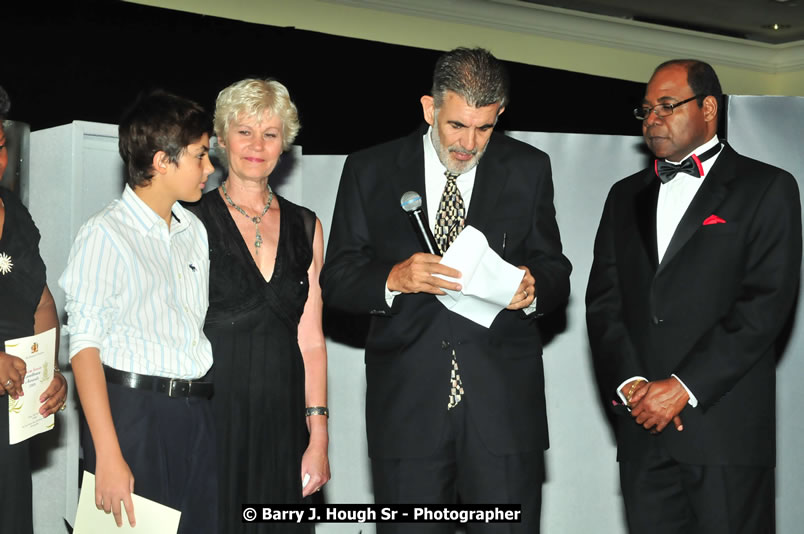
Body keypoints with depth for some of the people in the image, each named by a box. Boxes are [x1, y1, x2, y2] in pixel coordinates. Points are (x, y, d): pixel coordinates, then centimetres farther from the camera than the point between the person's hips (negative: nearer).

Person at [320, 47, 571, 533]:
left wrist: (534, 288, -14)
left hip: (503, 402, 0)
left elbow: (556, 273, 10)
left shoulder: (529, 170, 8)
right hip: (407, 405, 0)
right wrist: (393, 279, -17)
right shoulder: (370, 171, 5)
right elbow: (336, 279, 3)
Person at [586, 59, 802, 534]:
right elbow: (603, 299, 11)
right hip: (643, 429, 4)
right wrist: (628, 383, -6)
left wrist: (684, 388, -13)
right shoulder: (626, 196, 18)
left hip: (726, 429, -4)